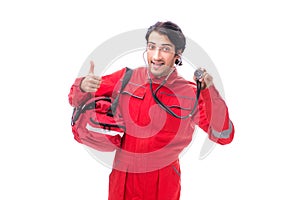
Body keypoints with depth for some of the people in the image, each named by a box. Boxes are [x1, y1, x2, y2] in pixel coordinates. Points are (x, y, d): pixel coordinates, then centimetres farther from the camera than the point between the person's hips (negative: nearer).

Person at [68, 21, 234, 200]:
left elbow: (224, 136, -14)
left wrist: (209, 91, -25)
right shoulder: (125, 78, -5)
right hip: (121, 179, 2)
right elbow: (77, 100, 4)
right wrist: (83, 87, -20)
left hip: (163, 185, -2)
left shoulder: (191, 94, -8)